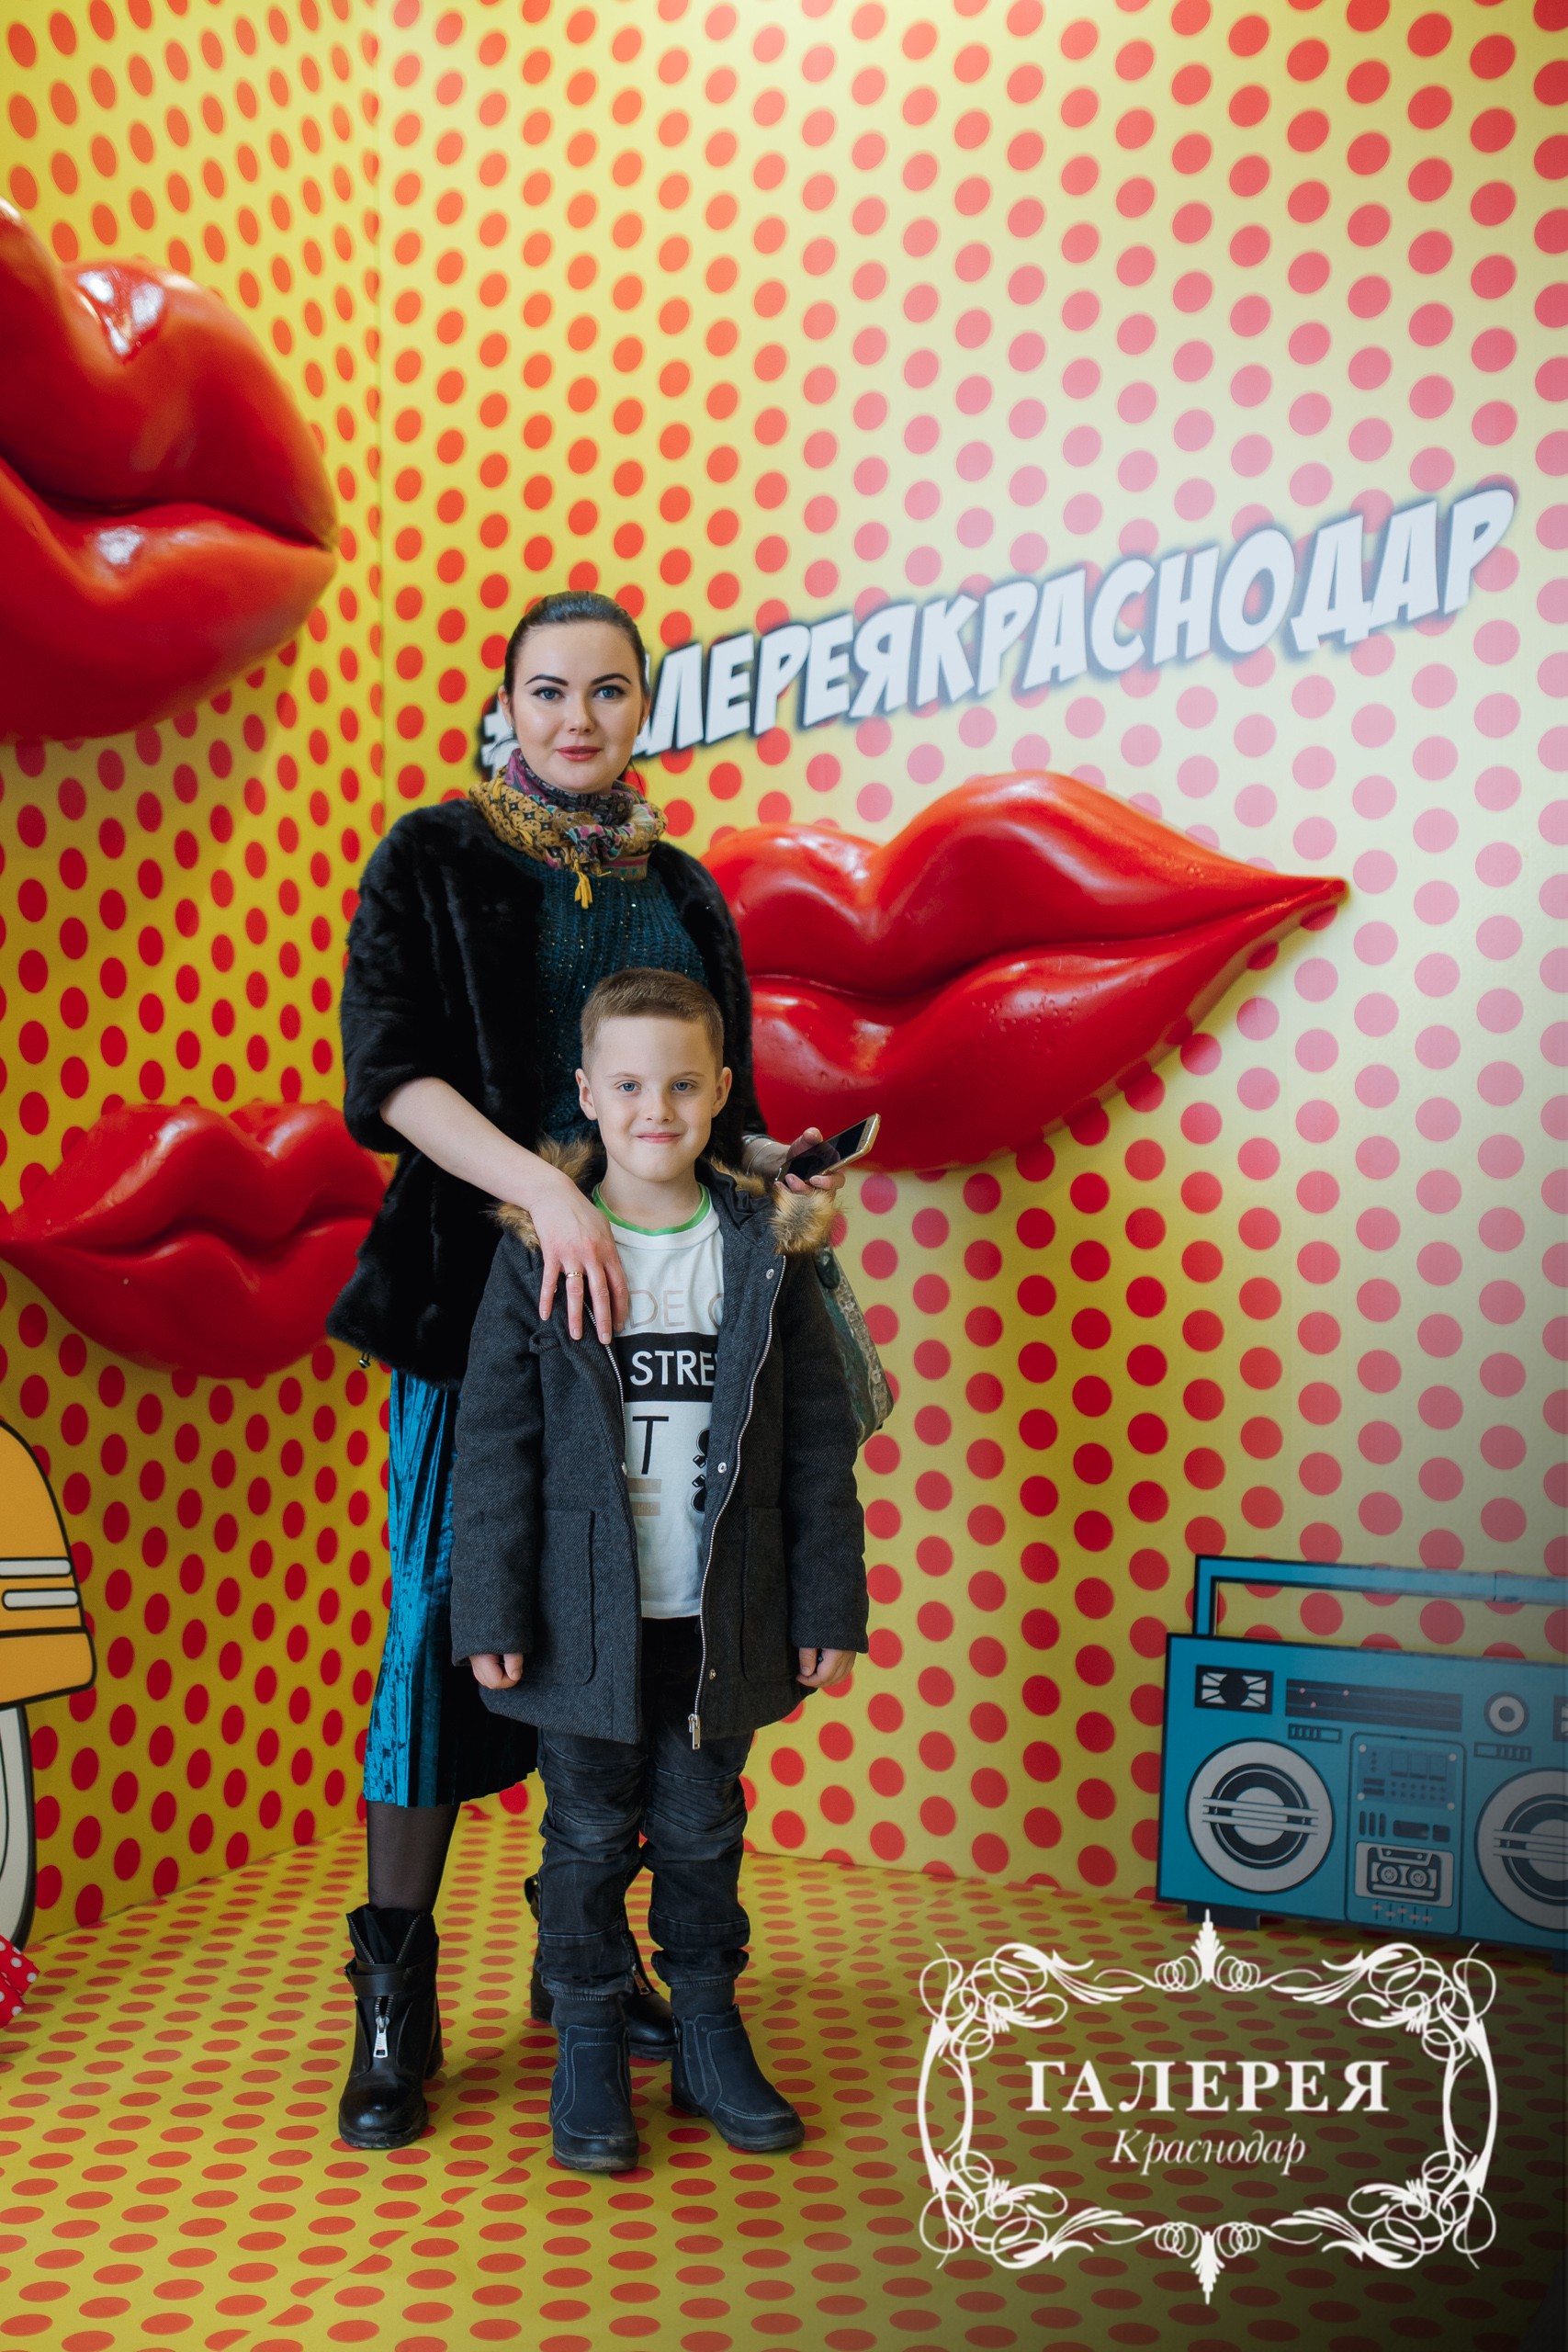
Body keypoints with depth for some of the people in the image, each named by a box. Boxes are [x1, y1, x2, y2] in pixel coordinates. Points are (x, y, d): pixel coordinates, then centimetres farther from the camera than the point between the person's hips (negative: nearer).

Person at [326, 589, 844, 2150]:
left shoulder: (682, 890, 16)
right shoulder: (433, 861, 2)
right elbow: (389, 1068, -10)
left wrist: (770, 1167, -3)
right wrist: (547, 1188, -24)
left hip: (654, 1289, 4)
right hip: (488, 1278, -4)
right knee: (447, 1611, -2)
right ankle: (393, 2000, 11)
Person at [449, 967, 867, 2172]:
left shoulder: (767, 1250, -2)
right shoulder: (539, 1251, -6)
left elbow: (819, 1442, 1)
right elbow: (496, 1444, -5)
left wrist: (830, 1606, 0)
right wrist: (491, 1612, -7)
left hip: (720, 1618, 1)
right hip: (588, 1616, -1)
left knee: (703, 1834, 15)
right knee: (591, 1835, 12)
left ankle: (711, 2035, 34)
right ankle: (590, 2048, 30)